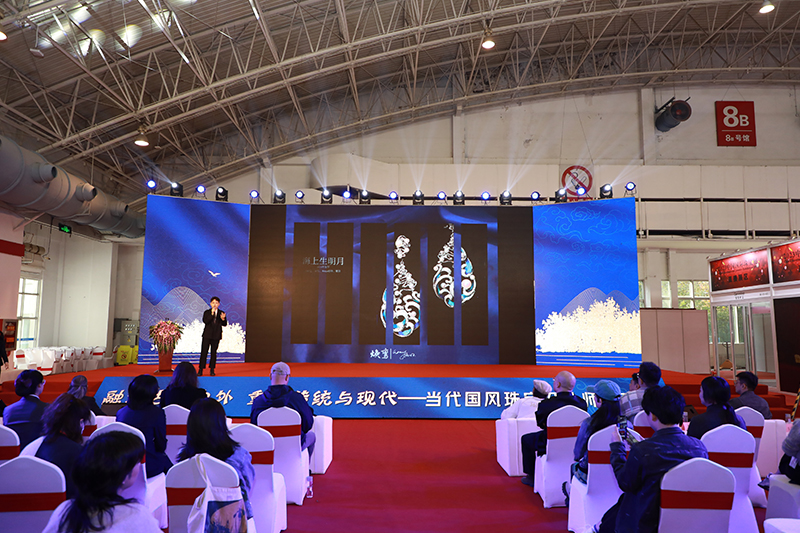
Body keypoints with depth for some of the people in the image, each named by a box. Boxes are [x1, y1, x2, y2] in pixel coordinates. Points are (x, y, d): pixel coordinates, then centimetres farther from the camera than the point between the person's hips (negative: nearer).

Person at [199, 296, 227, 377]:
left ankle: (212, 369, 13)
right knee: (204, 351, -1)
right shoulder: (207, 312, 1)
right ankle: (201, 369, 5)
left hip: (216, 336, 1)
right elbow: (205, 321, -15)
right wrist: (212, 314, -22)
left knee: (214, 352, 6)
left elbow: (225, 324, 1)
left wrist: (223, 319, -19)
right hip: (207, 335, -1)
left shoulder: (221, 313, 4)